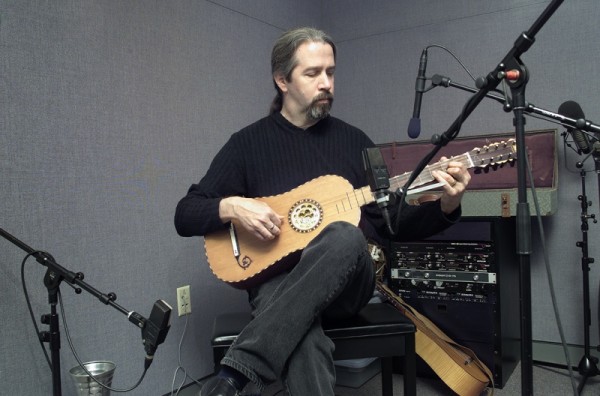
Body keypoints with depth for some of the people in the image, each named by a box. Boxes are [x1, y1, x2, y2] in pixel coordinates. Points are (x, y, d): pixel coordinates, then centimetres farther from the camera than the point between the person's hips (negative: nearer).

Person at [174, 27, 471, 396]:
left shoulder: (354, 140, 11)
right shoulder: (248, 143, 5)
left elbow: (393, 224, 11)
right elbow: (185, 216, 5)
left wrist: (446, 205, -6)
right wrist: (231, 207, -15)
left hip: (348, 281, 3)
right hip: (277, 278, -2)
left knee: (345, 236, -36)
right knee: (304, 342, -39)